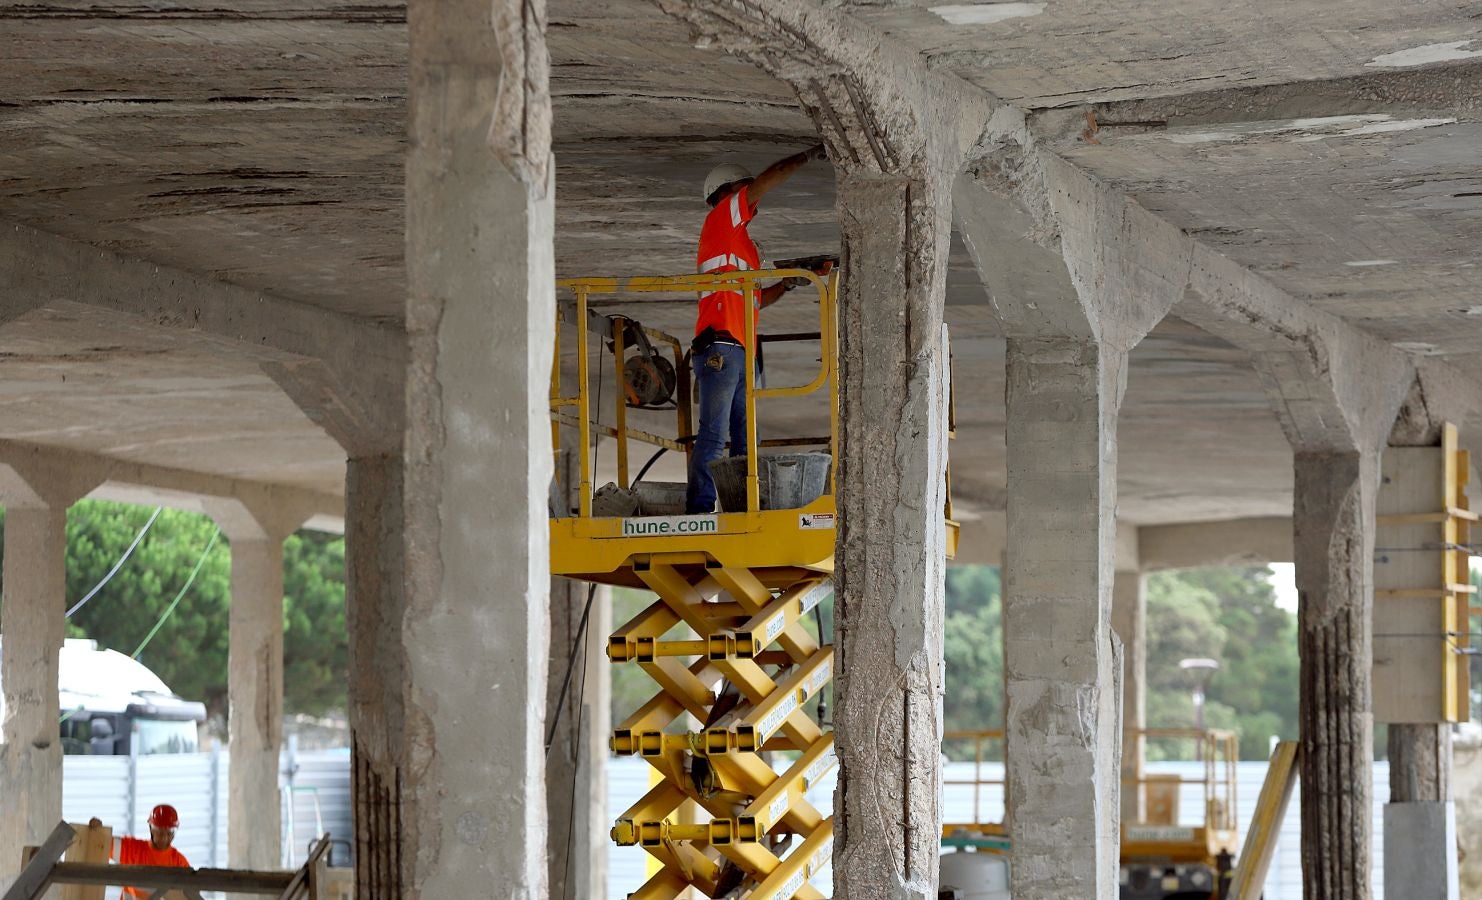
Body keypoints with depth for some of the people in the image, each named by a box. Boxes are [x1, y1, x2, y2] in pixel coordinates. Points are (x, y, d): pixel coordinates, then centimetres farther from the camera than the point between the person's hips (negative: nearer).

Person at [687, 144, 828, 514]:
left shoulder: (742, 244, 29)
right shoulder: (720, 220, 5)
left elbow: (756, 300, 31)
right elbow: (770, 178, 0)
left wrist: (790, 282, 20)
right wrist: (811, 154, 10)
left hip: (742, 354, 9)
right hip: (720, 348, -9)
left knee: (746, 439, 2)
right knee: (714, 435, -15)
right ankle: (699, 509, -19)